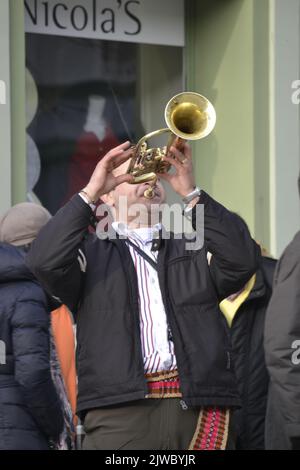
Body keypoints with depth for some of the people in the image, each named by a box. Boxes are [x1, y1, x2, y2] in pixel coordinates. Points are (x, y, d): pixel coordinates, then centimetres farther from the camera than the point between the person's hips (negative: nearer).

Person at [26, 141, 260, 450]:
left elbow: (243, 260, 3)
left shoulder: (194, 250, 22)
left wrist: (191, 193, -2)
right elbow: (44, 262, -4)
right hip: (121, 411, -2)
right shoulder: (91, 252, 16)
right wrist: (90, 191, -4)